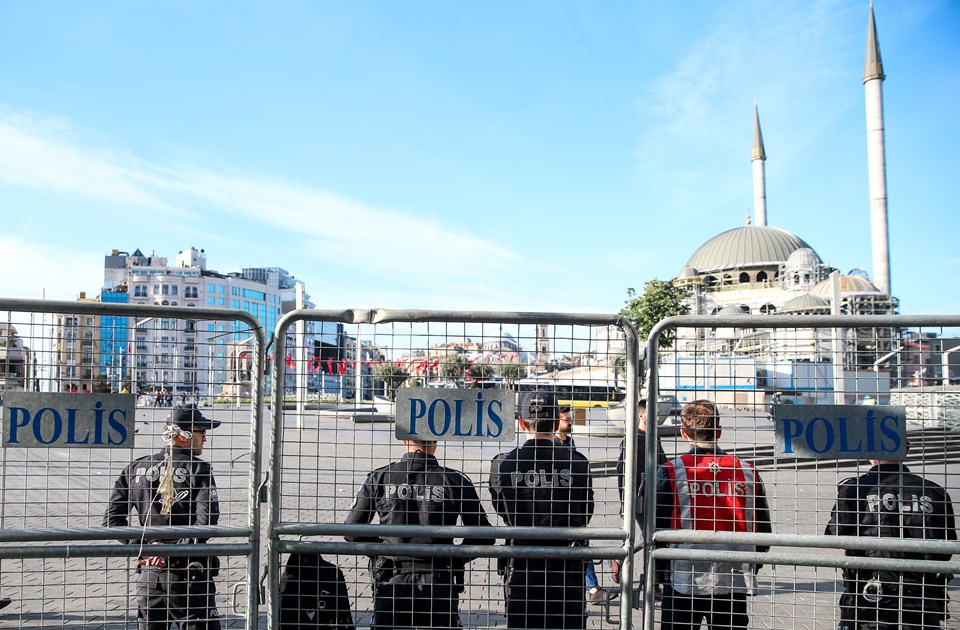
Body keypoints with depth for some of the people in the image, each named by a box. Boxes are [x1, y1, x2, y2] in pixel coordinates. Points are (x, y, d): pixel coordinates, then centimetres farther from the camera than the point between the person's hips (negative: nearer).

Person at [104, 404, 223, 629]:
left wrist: (140, 545, 2)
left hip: (148, 571, 5)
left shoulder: (136, 468, 7)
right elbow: (206, 520, -20)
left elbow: (112, 517, 5)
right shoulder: (197, 469, -9)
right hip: (188, 572, -5)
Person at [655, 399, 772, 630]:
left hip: (684, 580, -3)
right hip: (735, 583, 3)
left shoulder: (670, 472, -9)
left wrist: (660, 572, 8)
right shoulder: (748, 472, 0)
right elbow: (763, 530, 6)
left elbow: (655, 529, -7)